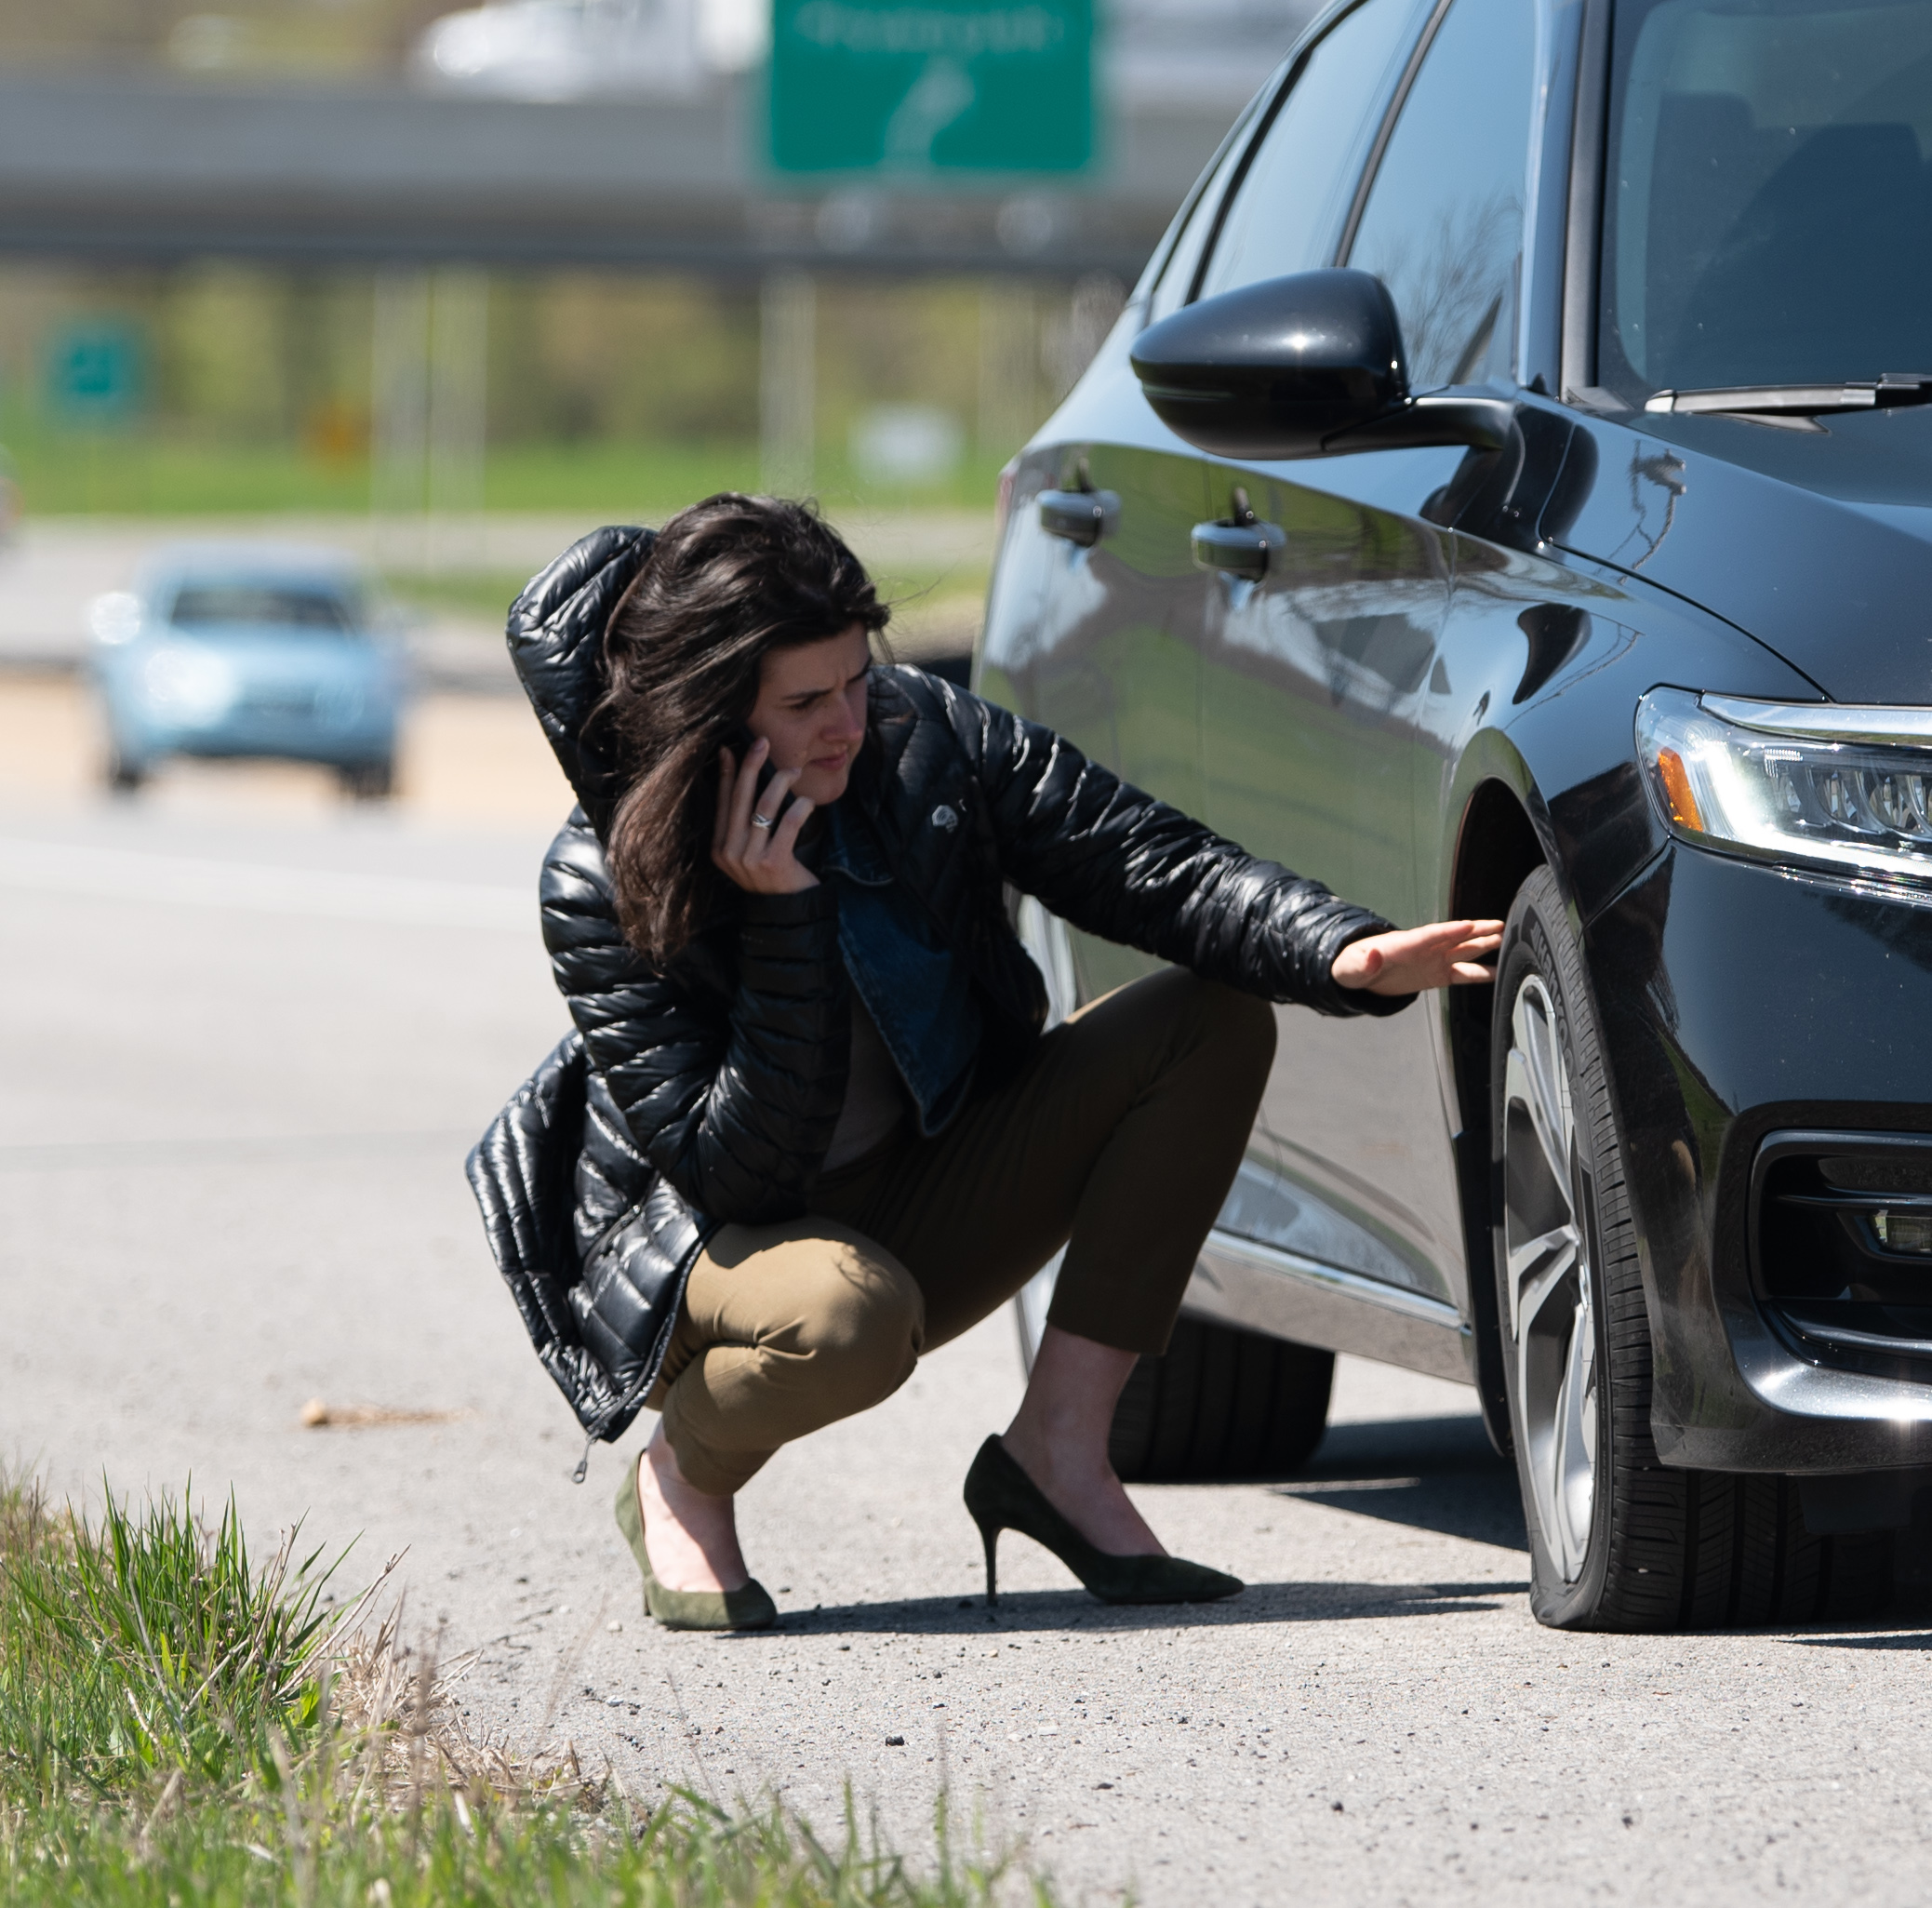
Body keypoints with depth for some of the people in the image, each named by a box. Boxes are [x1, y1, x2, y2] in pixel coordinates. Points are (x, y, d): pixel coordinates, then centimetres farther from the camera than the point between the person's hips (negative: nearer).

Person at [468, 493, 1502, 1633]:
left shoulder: (928, 743, -13)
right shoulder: (602, 887, -23)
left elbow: (1155, 866, -16)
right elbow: (739, 1174, -27)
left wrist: (1346, 956, -34)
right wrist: (785, 919, -34)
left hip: (927, 1214, 6)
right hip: (709, 1246, -6)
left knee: (1218, 1020, -13)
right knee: (849, 1315, -42)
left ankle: (1061, 1452, -14)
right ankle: (680, 1481, -5)